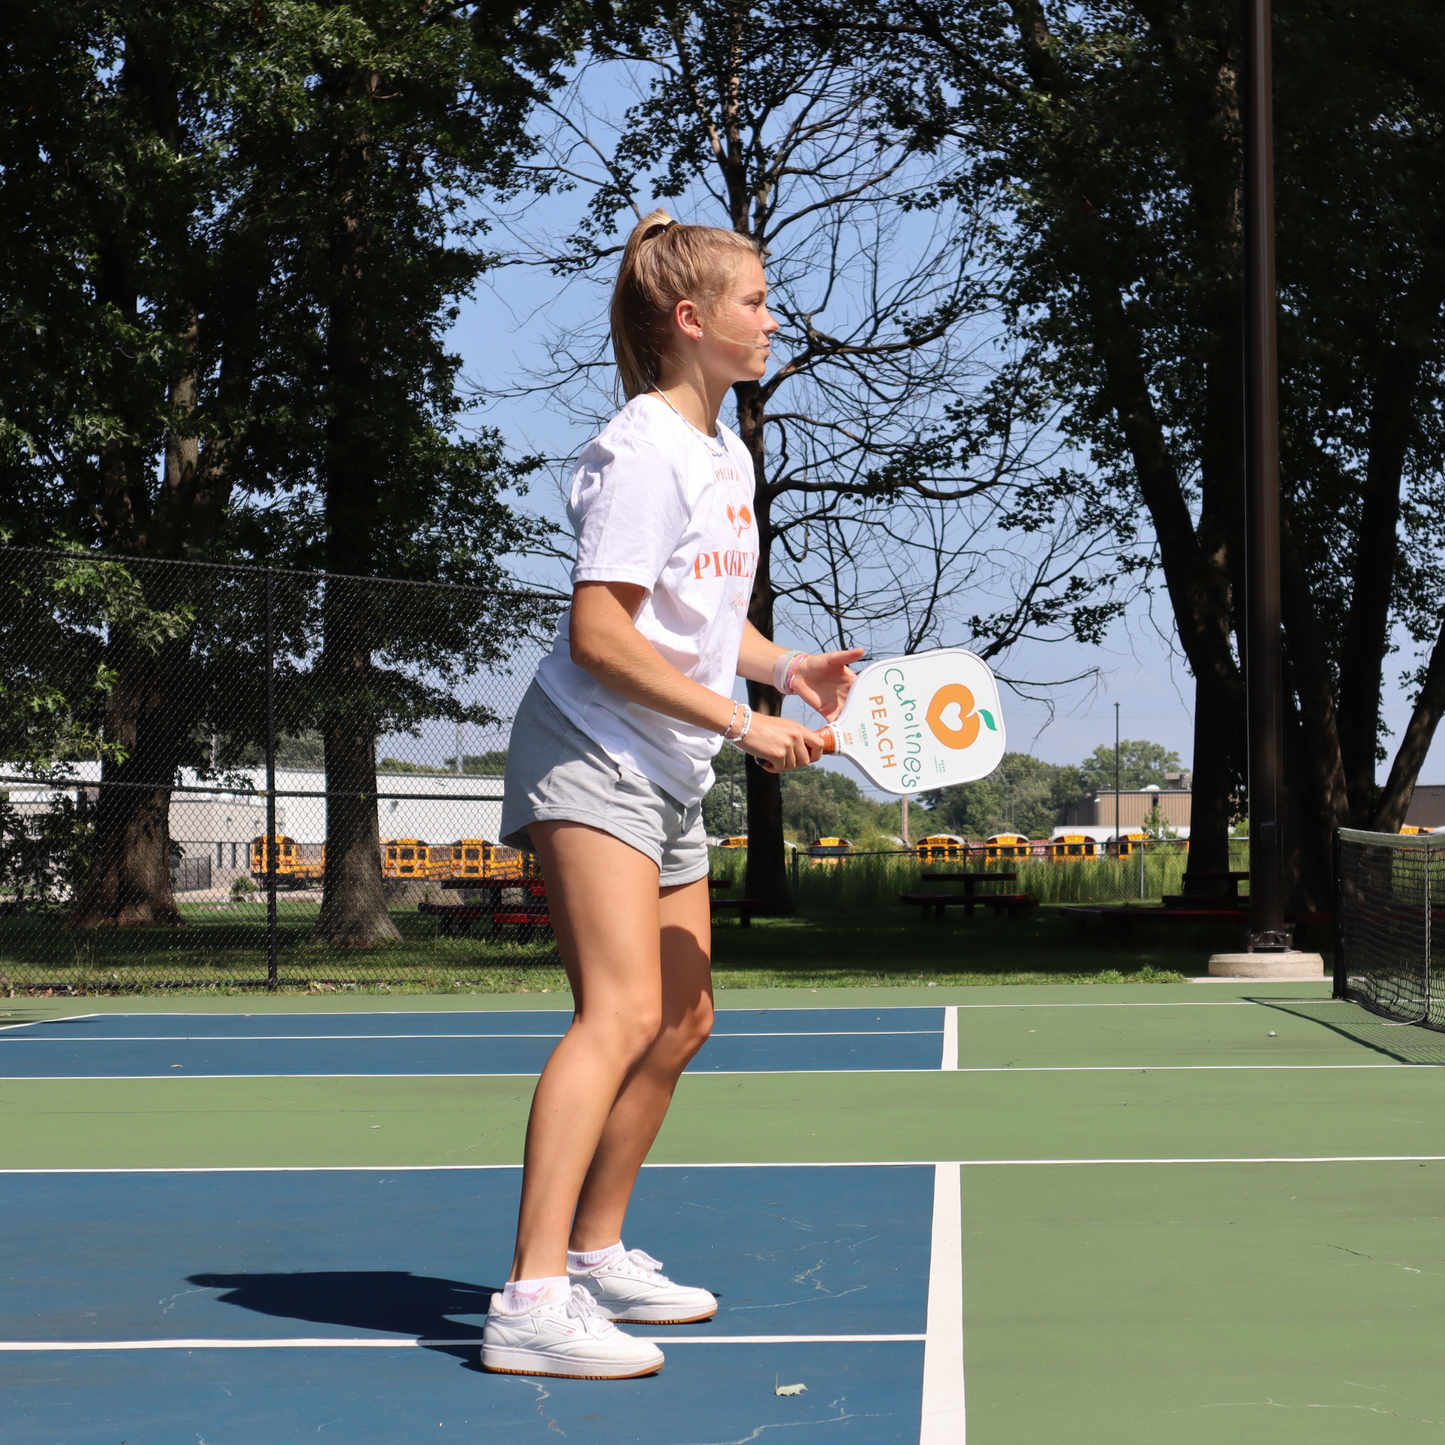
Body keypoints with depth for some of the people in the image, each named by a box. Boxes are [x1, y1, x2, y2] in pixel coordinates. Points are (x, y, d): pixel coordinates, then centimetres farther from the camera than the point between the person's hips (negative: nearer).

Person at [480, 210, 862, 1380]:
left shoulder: (728, 451, 13)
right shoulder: (646, 453, -16)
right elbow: (601, 634, -22)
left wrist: (785, 665, 5)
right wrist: (742, 723, -22)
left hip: (670, 773, 10)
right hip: (590, 757, -10)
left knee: (681, 1020, 14)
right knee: (623, 1012, -20)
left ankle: (598, 1257, 27)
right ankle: (533, 1303, -23)